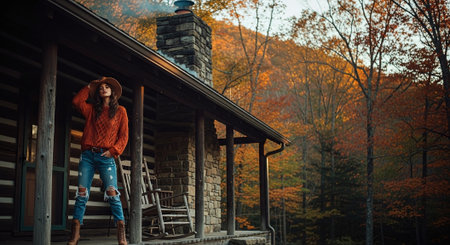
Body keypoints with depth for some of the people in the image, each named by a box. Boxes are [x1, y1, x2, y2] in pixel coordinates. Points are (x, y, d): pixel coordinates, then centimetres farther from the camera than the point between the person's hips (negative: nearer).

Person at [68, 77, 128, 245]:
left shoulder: (120, 111, 11)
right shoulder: (92, 109, 18)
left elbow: (124, 136, 6)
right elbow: (76, 102, 3)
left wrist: (113, 150, -7)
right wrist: (89, 87, 13)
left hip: (106, 157, -3)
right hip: (88, 155, 3)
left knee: (112, 193, -12)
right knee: (82, 193, -3)